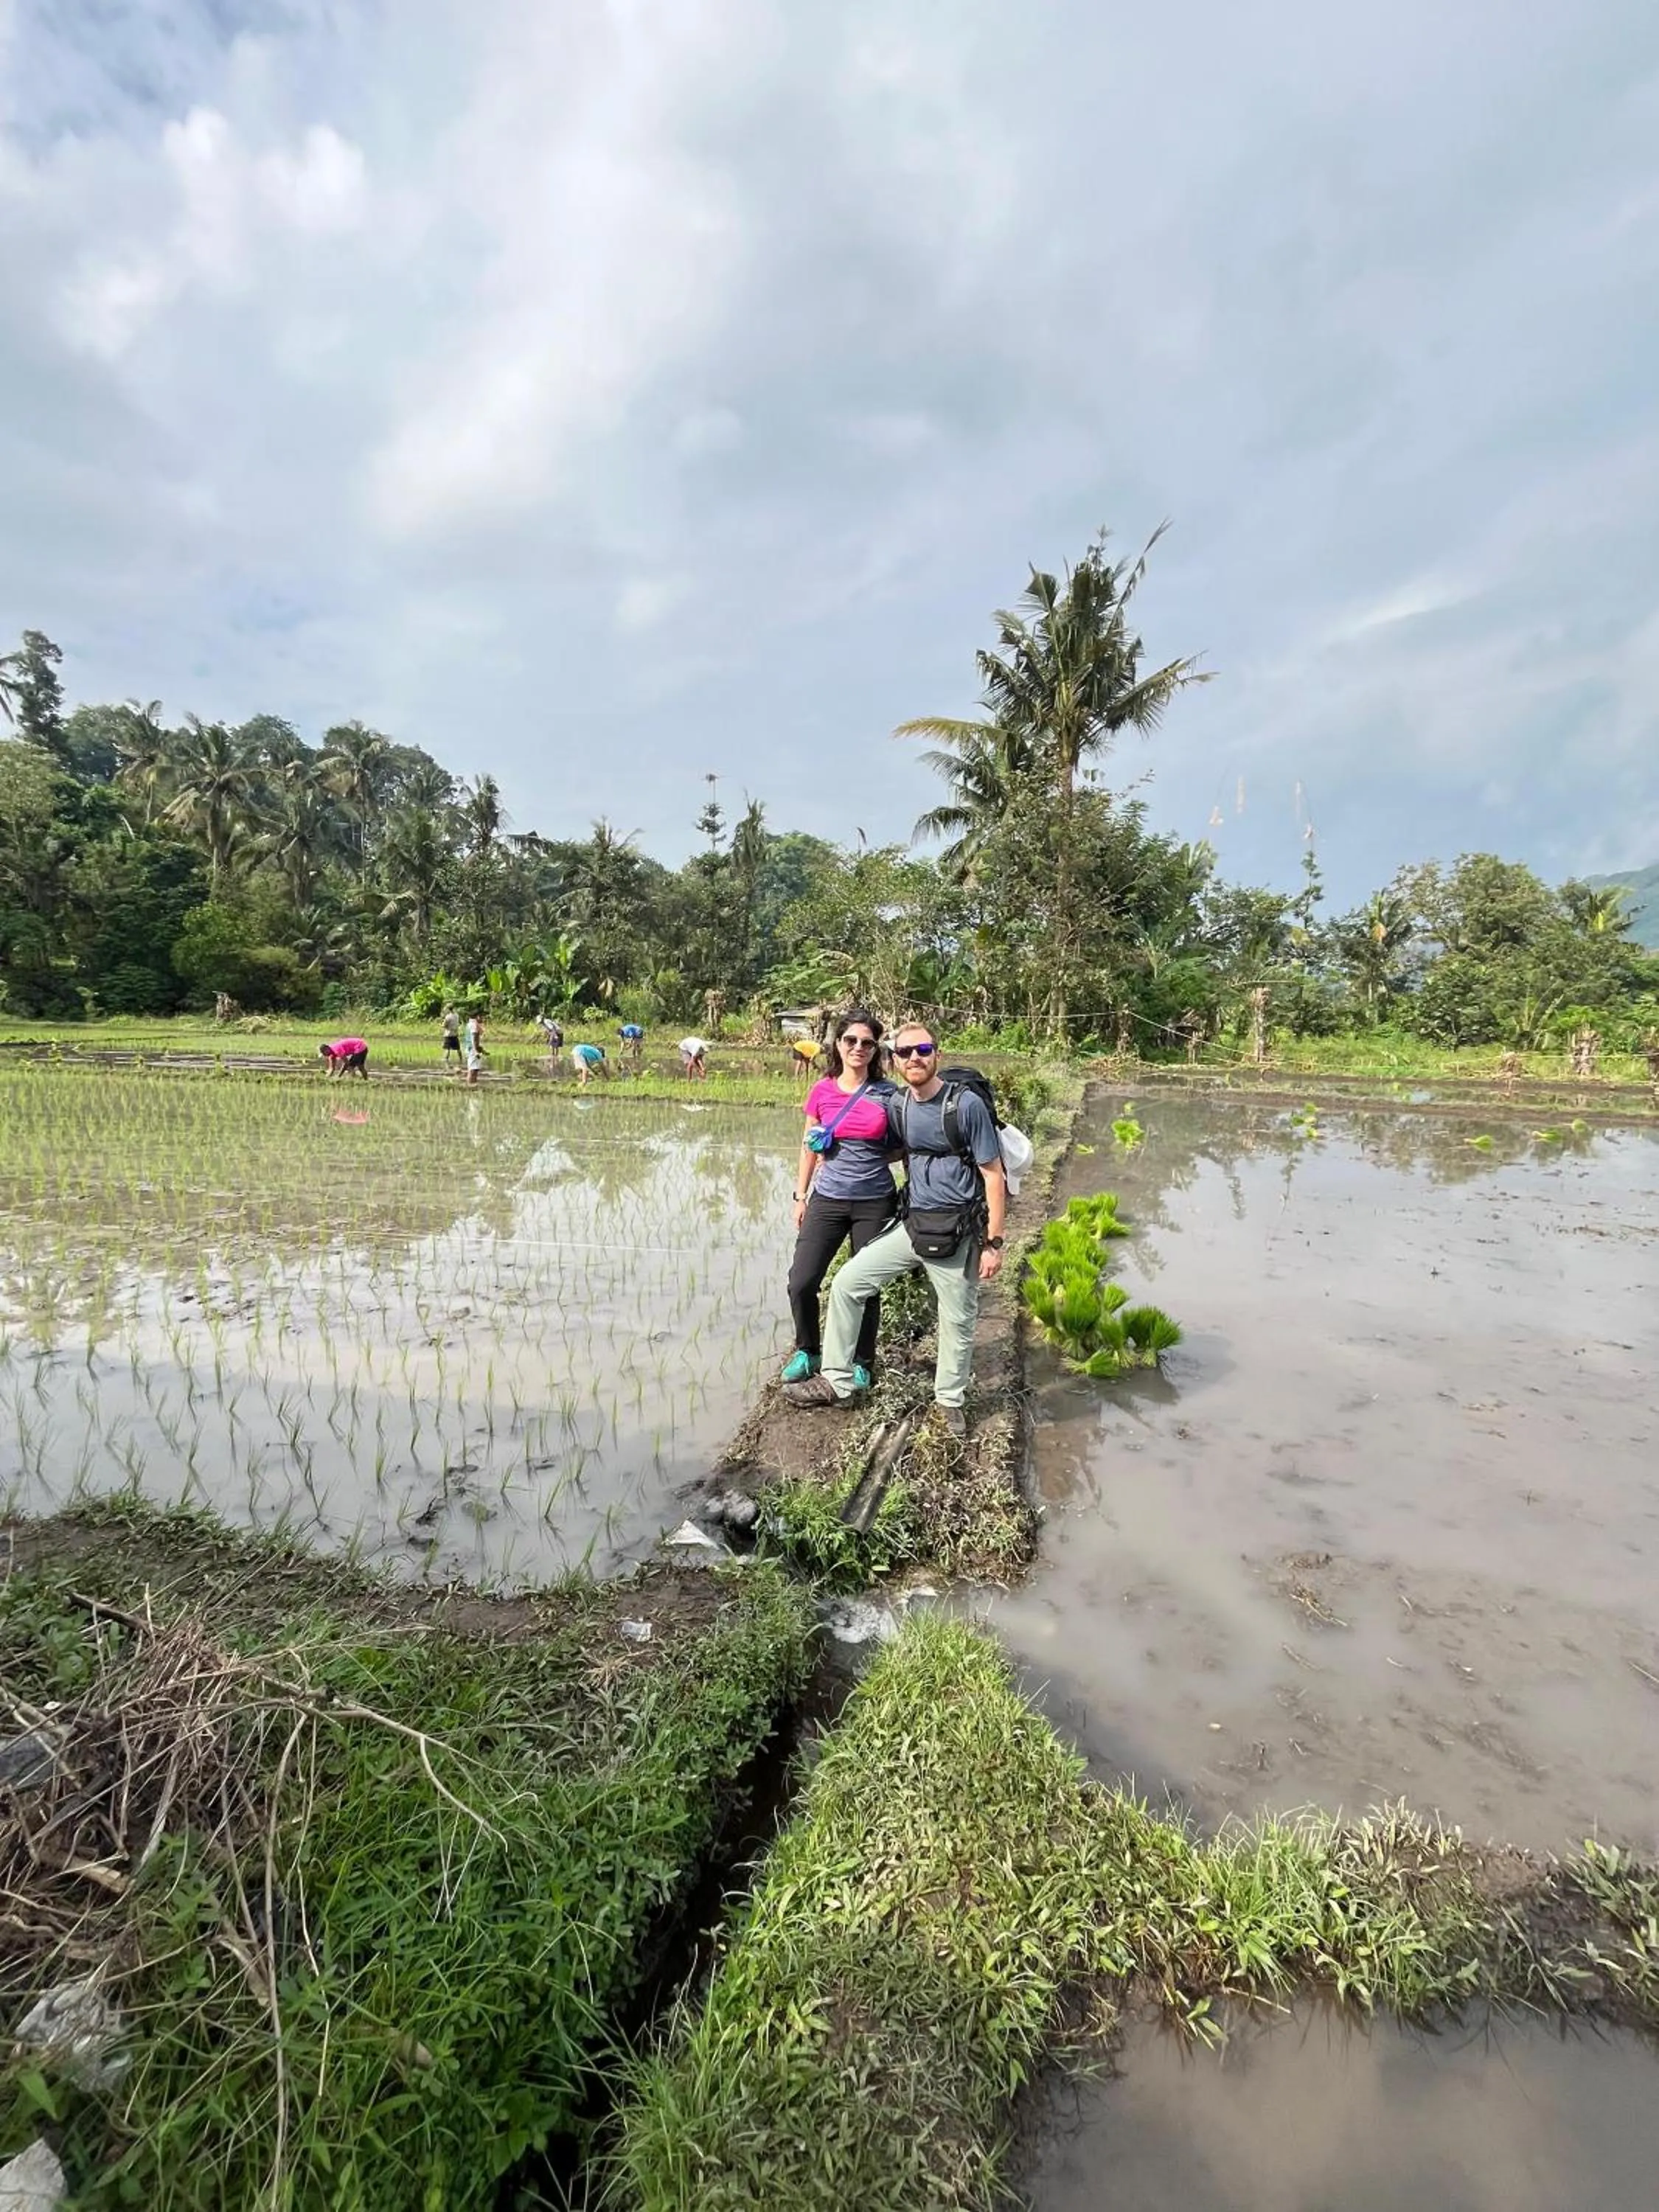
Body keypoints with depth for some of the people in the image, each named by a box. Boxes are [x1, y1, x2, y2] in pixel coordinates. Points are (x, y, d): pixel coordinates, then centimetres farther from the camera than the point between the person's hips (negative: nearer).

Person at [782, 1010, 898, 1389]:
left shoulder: (887, 1094, -4)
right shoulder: (822, 1091, 1)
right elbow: (809, 1145, 10)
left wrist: (870, 1157, -9)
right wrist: (800, 1196, 10)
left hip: (874, 1203, -2)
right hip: (827, 1200, 2)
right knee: (801, 1283, -2)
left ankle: (861, 1364, 26)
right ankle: (807, 1352, 24)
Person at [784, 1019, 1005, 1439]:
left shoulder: (967, 1105, -12)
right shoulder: (899, 1106, 5)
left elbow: (993, 1175, -9)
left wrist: (994, 1243, -12)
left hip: (958, 1234, -5)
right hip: (912, 1227, 5)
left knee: (957, 1324, 6)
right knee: (848, 1284, 2)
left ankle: (950, 1400, 32)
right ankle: (837, 1382, 15)